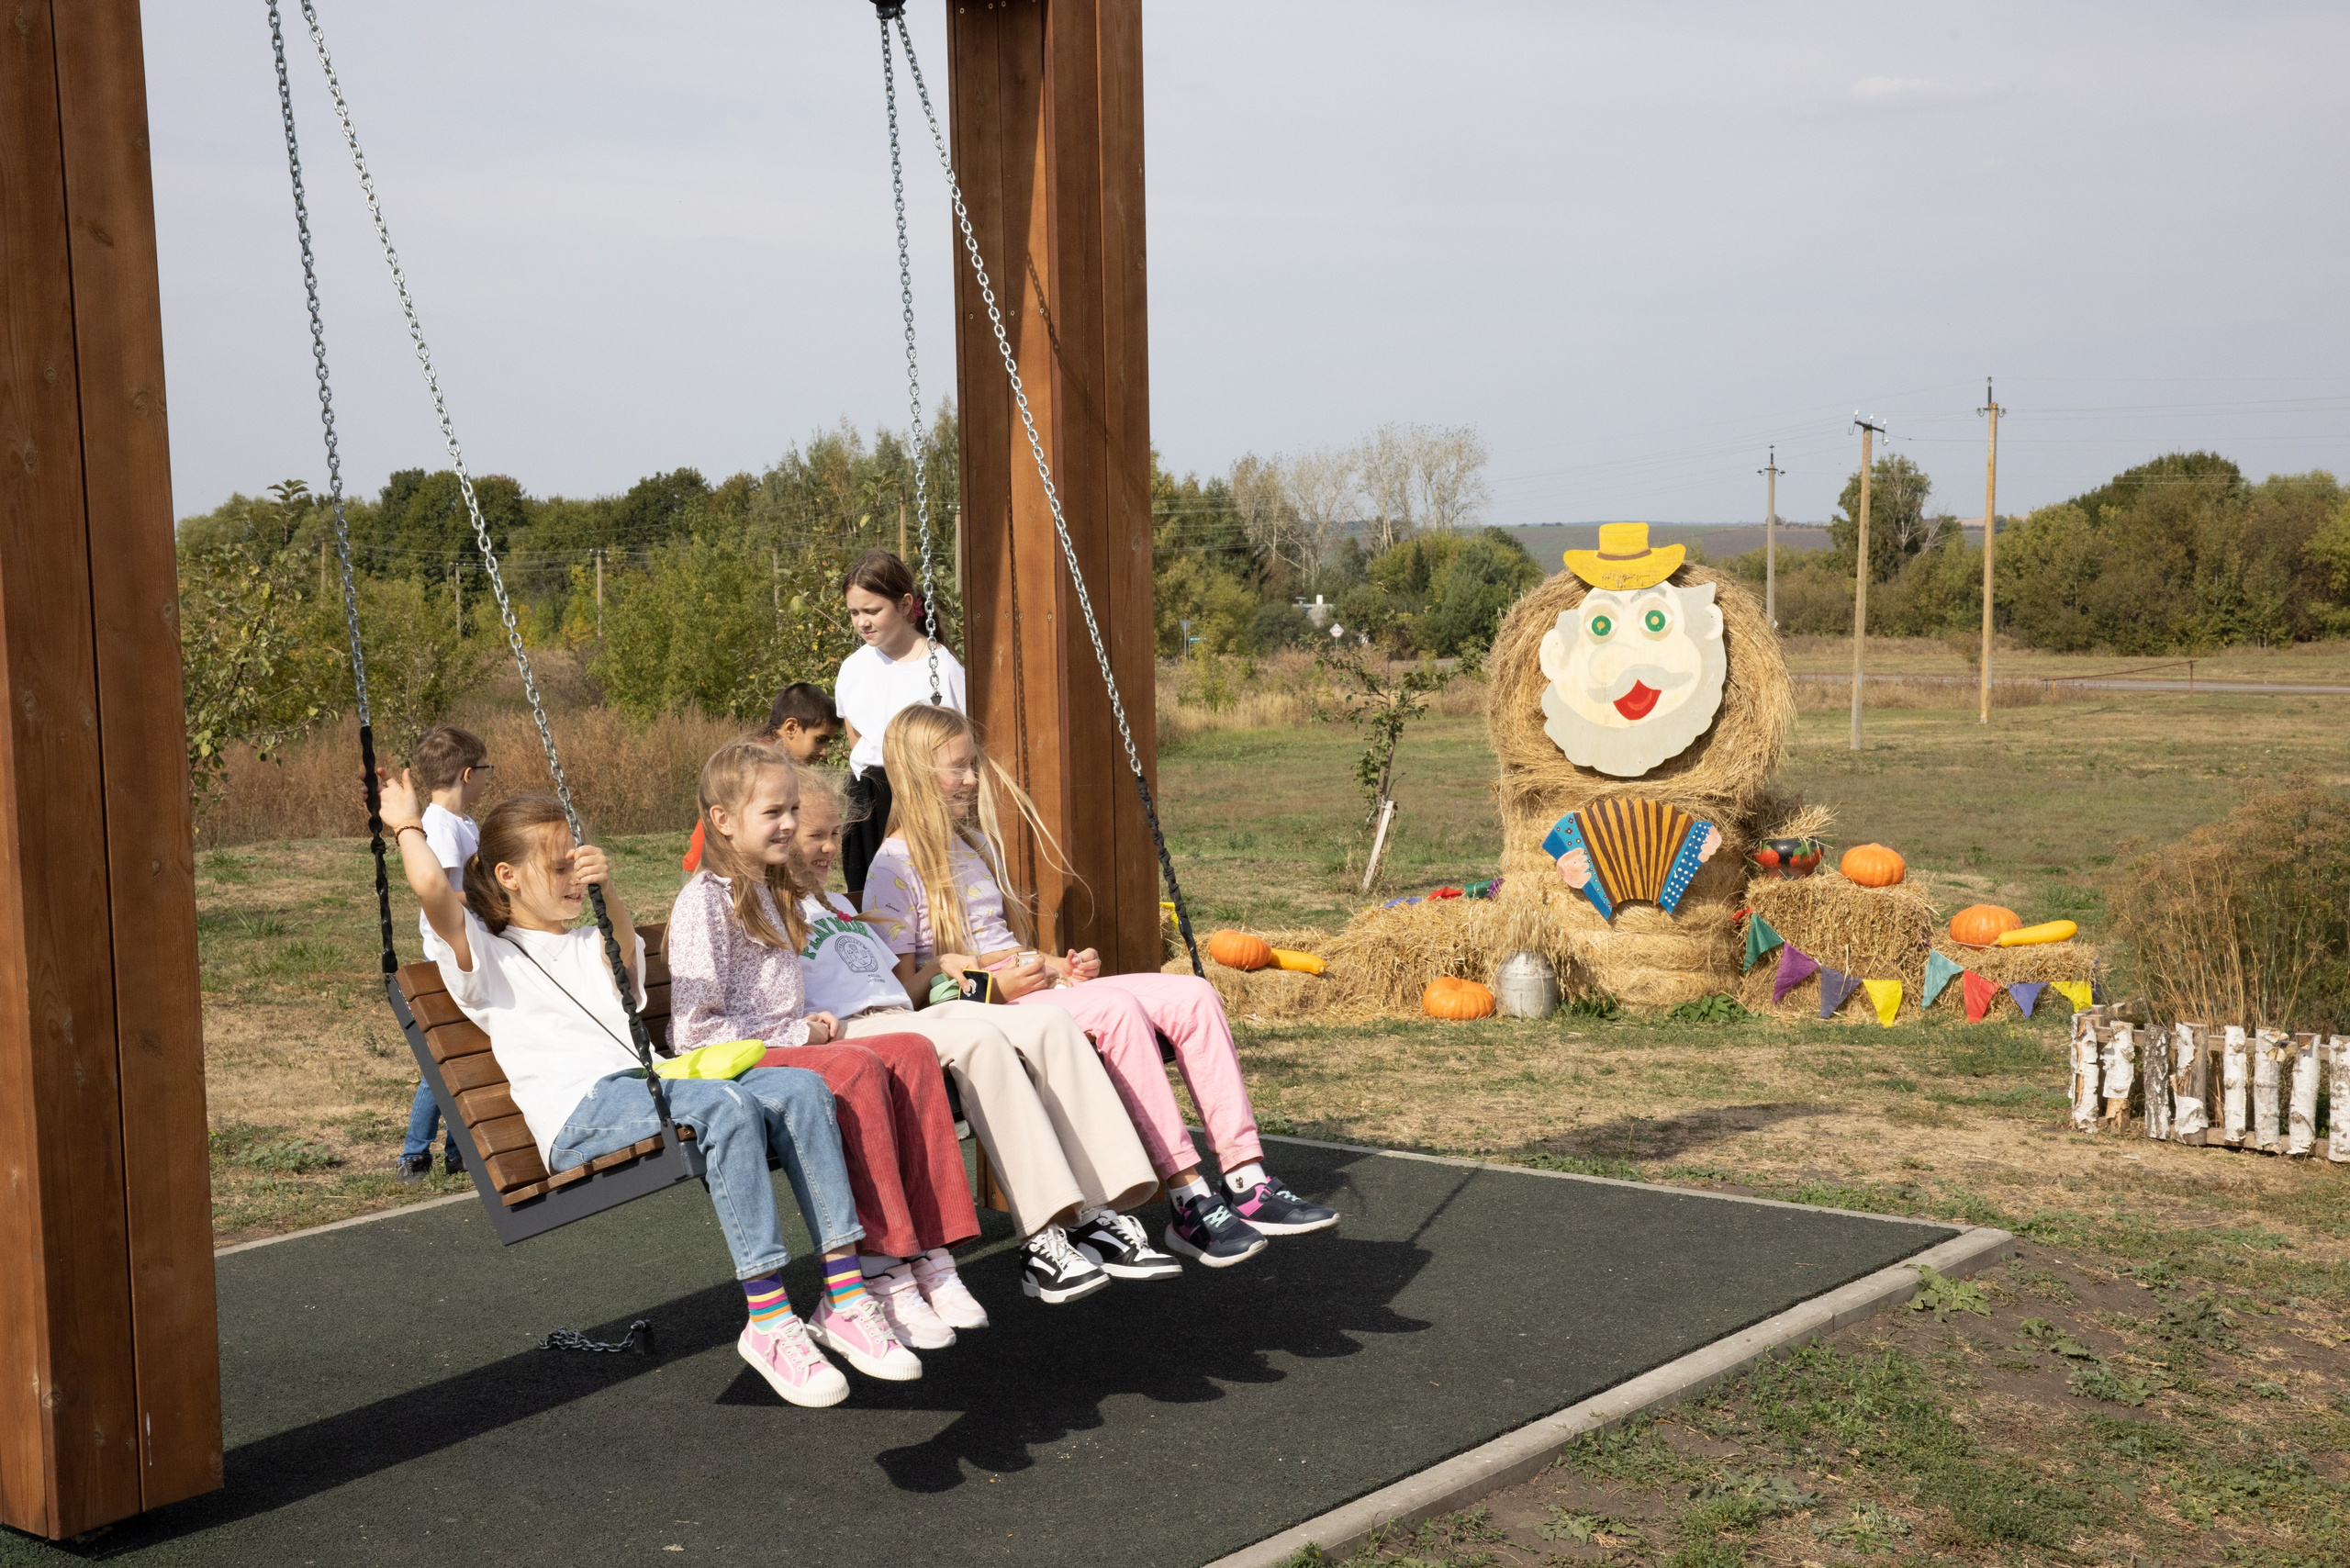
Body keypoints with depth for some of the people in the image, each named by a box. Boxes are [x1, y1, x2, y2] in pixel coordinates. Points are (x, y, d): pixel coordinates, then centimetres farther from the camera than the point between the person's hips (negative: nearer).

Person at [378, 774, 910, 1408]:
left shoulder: (593, 946, 32)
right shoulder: (483, 954, 14)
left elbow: (626, 959, 7)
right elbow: (432, 887, -5)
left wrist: (604, 888, -11)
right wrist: (406, 825, 13)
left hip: (648, 1089, 6)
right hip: (580, 1114, -6)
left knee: (799, 1087, -20)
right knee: (725, 1105, -34)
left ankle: (844, 1296, -24)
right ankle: (768, 1321, -35)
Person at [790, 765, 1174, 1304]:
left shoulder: (838, 906, 33)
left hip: (908, 1015, 9)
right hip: (847, 1033, -9)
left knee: (1050, 1024, -15)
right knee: (980, 1039, -35)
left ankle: (1098, 1209, -25)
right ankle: (1042, 1235, -38)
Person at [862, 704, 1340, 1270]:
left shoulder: (975, 842, 22)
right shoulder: (895, 867, -5)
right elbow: (901, 988, -10)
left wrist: (1060, 967, 8)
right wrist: (993, 985, -19)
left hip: (1024, 985, 9)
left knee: (1193, 995, -12)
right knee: (1117, 1008, -35)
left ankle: (1247, 1181, -18)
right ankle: (1188, 1202, -33)